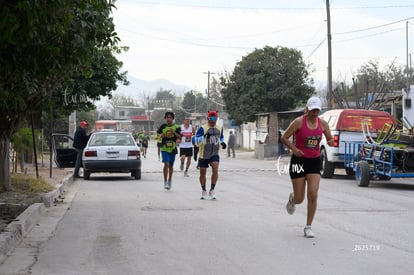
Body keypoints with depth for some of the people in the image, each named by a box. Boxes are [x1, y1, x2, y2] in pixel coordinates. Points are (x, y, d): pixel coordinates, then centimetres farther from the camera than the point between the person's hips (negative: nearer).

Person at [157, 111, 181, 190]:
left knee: (171, 166, 12)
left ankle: (169, 181, 30)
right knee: (166, 164, -17)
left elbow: (180, 137, -3)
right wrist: (161, 135, -6)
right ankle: (165, 182, -10)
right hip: (164, 148, -1)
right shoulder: (163, 126, 0)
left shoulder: (176, 127, -1)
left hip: (172, 149, 1)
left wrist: (174, 132, -19)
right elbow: (158, 132, 15)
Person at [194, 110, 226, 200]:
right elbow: (196, 140, -18)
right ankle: (204, 191, 30)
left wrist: (222, 143, 2)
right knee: (202, 173, 8)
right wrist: (204, 137, -35)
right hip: (203, 155, -2)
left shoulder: (219, 128, 7)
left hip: (214, 154, 2)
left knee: (215, 169, -22)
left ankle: (212, 190, -10)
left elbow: (221, 138, 25)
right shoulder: (202, 128, -9)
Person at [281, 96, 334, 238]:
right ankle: (292, 199, 42)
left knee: (313, 194, -13)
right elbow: (284, 138, -5)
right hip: (299, 161, -3)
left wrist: (331, 141, -9)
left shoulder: (323, 124, 3)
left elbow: (330, 139, 16)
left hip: (314, 162, 3)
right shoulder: (299, 122, -9)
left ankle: (308, 227, -1)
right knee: (299, 198, 2)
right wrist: (294, 149, -21)